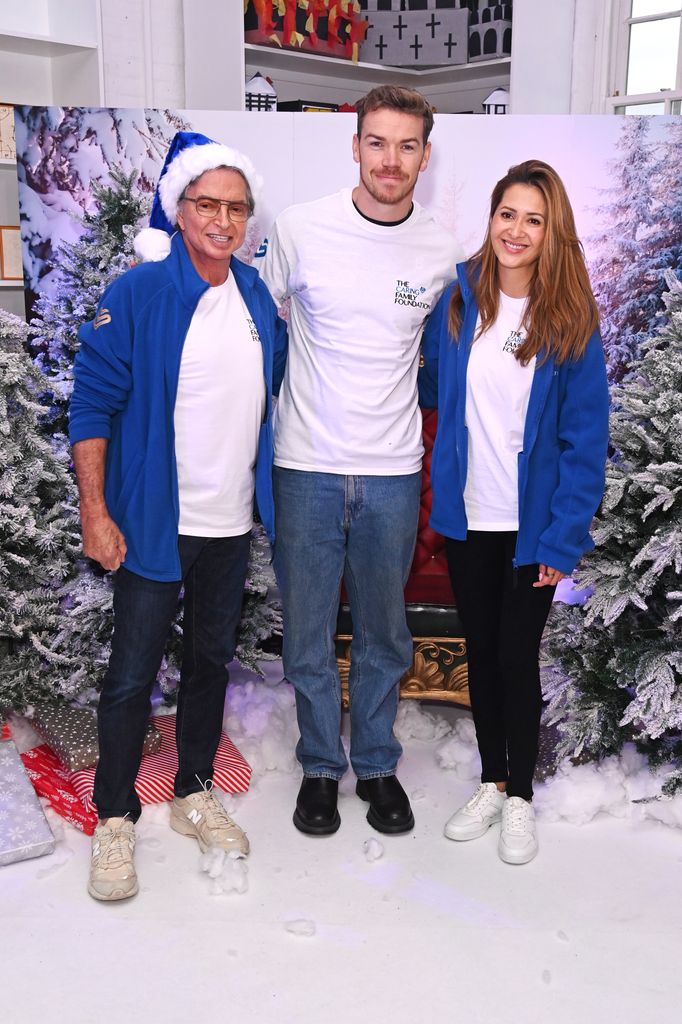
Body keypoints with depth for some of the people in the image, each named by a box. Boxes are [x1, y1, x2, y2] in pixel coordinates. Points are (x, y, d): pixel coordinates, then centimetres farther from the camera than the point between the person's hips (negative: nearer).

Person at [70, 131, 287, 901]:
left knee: (211, 661, 16)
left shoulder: (258, 297, 5)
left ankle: (194, 793, 34)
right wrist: (95, 511, -16)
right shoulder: (136, 295, -10)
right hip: (153, 523, -5)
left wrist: (268, 491, 13)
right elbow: (93, 404, -11)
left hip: (232, 523, 5)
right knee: (133, 676, 2)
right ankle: (115, 820, 19)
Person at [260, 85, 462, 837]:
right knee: (307, 632, 9)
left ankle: (377, 764, 33)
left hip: (393, 471, 1)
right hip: (306, 464, -1)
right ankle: (320, 765, 29)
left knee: (384, 634, 13)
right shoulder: (299, 228, -5)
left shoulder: (443, 252, 0)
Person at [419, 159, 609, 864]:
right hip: (466, 514, 3)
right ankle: (491, 783, 34)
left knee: (518, 659, 7)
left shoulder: (570, 322, -10)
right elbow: (433, 388, 10)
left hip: (532, 523, -3)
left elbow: (585, 438, -10)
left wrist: (564, 538, -13)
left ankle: (520, 797, 29)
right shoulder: (457, 299, -4)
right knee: (480, 653, 15)